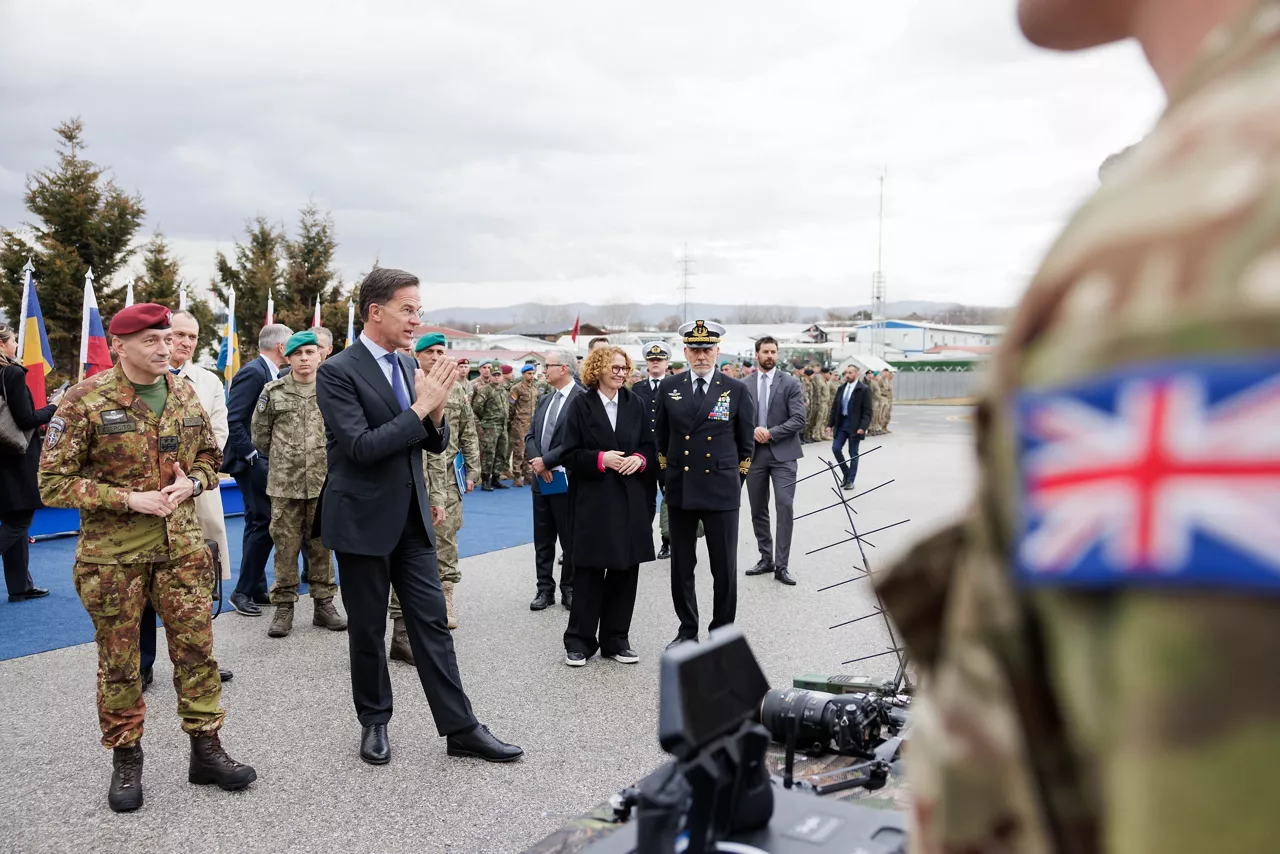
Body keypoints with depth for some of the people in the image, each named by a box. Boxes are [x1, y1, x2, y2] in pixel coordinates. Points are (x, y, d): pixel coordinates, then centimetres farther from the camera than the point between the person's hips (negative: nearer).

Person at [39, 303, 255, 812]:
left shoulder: (185, 396, 4)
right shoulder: (85, 401, -11)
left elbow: (210, 457, 16)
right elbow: (54, 482, -10)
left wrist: (191, 483, -7)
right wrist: (128, 499, -18)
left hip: (182, 548, 4)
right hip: (112, 556, -3)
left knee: (197, 650, 6)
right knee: (118, 662, 8)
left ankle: (206, 750, 20)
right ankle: (125, 760, 25)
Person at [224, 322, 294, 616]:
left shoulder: (271, 374, 13)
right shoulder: (253, 373, -14)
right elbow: (232, 420, -20)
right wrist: (251, 456, -18)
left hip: (264, 461, 9)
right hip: (253, 461, -9)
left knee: (259, 524, 13)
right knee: (263, 524, -8)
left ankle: (256, 589, 21)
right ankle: (243, 591, 2)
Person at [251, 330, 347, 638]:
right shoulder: (273, 391, 2)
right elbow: (260, 434, 11)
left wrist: (329, 460, 10)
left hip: (324, 482, 1)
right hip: (285, 484, 0)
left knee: (321, 543, 9)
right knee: (286, 545, 4)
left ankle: (323, 603, 19)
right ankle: (284, 606, 13)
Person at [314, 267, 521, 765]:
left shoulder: (408, 366, 8)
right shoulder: (337, 371, -13)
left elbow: (435, 443, 11)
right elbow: (361, 447, -22)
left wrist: (436, 411, -11)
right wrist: (420, 407, -21)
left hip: (411, 517, 6)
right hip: (363, 520, -6)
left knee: (432, 622, 6)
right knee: (368, 628, 9)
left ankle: (460, 729, 10)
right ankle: (374, 722, 27)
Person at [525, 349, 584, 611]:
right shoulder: (544, 400, 13)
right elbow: (530, 436, 11)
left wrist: (546, 461, -16)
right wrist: (537, 462, -8)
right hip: (541, 478, 7)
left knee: (569, 539, 4)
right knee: (543, 539, 11)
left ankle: (569, 589, 16)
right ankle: (545, 589, 19)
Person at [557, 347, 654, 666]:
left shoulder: (635, 404, 9)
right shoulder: (581, 405, -1)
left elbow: (649, 445, 12)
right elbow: (569, 454, -4)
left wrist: (640, 459, -8)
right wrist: (600, 459, -16)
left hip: (630, 498, 4)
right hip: (593, 498, -3)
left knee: (625, 570, 6)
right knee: (589, 572, 0)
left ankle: (616, 639, 18)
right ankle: (580, 640, 12)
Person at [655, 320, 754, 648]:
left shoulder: (736, 390, -1)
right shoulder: (669, 387, 5)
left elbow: (746, 443, 7)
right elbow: (661, 438, 13)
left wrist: (735, 480, 7)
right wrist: (667, 478, 11)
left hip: (721, 491, -2)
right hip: (680, 491, 2)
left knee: (725, 569, 3)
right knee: (681, 567, 10)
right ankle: (687, 631, 25)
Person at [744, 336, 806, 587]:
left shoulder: (790, 383, -1)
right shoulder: (744, 385, 7)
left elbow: (798, 420, -8)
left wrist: (771, 433, -16)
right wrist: (752, 431, -14)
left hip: (783, 453, -3)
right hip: (754, 453, 3)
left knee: (785, 507, -10)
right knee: (758, 509, 9)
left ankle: (781, 565, -4)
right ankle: (766, 559, 23)